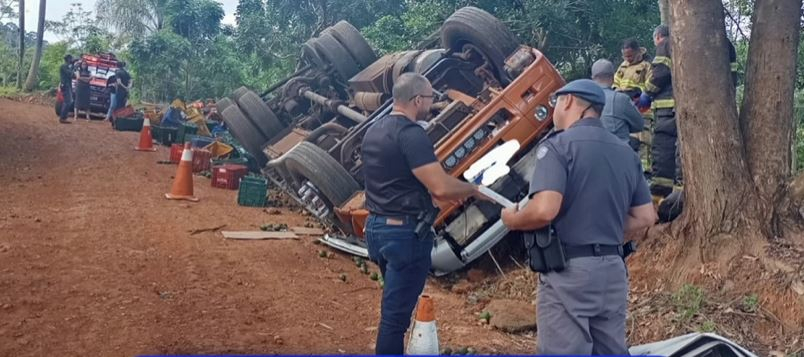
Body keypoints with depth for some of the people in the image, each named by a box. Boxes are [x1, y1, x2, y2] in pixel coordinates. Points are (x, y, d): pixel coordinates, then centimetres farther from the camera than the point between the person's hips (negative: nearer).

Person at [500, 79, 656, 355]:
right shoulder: (626, 152, 12)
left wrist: (512, 220, -4)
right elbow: (646, 217, 13)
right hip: (613, 269, 7)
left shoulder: (558, 145, -10)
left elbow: (544, 210, -23)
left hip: (569, 270, -7)